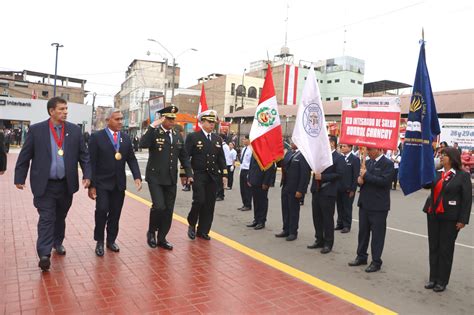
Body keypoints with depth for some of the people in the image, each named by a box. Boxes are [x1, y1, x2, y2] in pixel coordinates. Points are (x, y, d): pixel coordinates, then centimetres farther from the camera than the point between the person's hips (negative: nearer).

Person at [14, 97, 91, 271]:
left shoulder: (75, 130, 2)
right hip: (44, 185, -3)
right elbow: (24, 156, 0)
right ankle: (44, 254, -2)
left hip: (66, 184, 3)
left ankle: (58, 243, 36)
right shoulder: (36, 130, -4)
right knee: (46, 219, -4)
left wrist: (87, 175, -4)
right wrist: (19, 178, -1)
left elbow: (83, 155, 4)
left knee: (60, 217, 17)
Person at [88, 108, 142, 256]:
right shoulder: (97, 137, -6)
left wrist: (137, 177, -9)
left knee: (115, 213, 9)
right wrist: (92, 185, -12)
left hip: (119, 183, 4)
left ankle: (111, 240, 26)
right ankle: (99, 241, 9)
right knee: (102, 210, -12)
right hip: (102, 182, -4)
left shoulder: (126, 138, 7)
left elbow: (131, 159, 6)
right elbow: (92, 162, -8)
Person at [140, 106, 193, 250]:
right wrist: (152, 126, -25)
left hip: (171, 179, 5)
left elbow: (184, 156, 15)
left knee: (168, 210, 7)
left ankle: (162, 238, 22)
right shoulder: (154, 132, -4)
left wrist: (189, 173, 7)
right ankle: (151, 232, 13)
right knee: (159, 206, -14)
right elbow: (143, 144, -24)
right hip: (155, 177, -5)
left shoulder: (178, 136, 10)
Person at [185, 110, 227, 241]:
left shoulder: (217, 139, 12)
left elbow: (221, 158, 14)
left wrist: (224, 174, 7)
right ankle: (192, 225, 14)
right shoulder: (192, 137, -2)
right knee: (199, 200, -12)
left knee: (209, 205, 5)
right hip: (198, 175, -4)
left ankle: (203, 231, 18)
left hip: (213, 176, 5)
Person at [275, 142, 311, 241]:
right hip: (285, 186, 7)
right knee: (285, 209, 15)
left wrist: (300, 190, -18)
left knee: (293, 210, 5)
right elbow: (283, 165, 20)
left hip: (294, 189, -7)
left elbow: (305, 174, -18)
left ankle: (293, 232, 19)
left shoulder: (303, 155, -16)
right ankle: (286, 230, 29)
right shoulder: (289, 152, 9)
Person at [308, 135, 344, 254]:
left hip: (328, 192, -6)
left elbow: (339, 174, -15)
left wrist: (323, 177, -19)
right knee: (317, 217, 12)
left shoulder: (338, 158, -7)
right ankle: (319, 240, 26)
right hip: (316, 190, 6)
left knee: (327, 218, 2)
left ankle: (328, 243, 14)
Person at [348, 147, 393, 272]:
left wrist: (366, 175, -17)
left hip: (378, 206, -7)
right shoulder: (368, 162, 12)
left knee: (377, 234, 3)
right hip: (364, 203, 7)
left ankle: (376, 262, 15)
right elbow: (361, 177, 16)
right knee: (363, 231, 16)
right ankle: (361, 256, 30)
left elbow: (384, 181, -22)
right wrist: (359, 179, -7)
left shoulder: (387, 164, -11)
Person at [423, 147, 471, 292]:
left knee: (445, 249, 5)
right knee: (433, 247, 10)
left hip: (450, 218, -4)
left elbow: (467, 199, -8)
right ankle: (433, 278, 22)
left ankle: (442, 281, 17)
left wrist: (463, 219, -12)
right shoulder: (436, 173, 8)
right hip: (433, 215, 5)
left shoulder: (463, 175, -6)